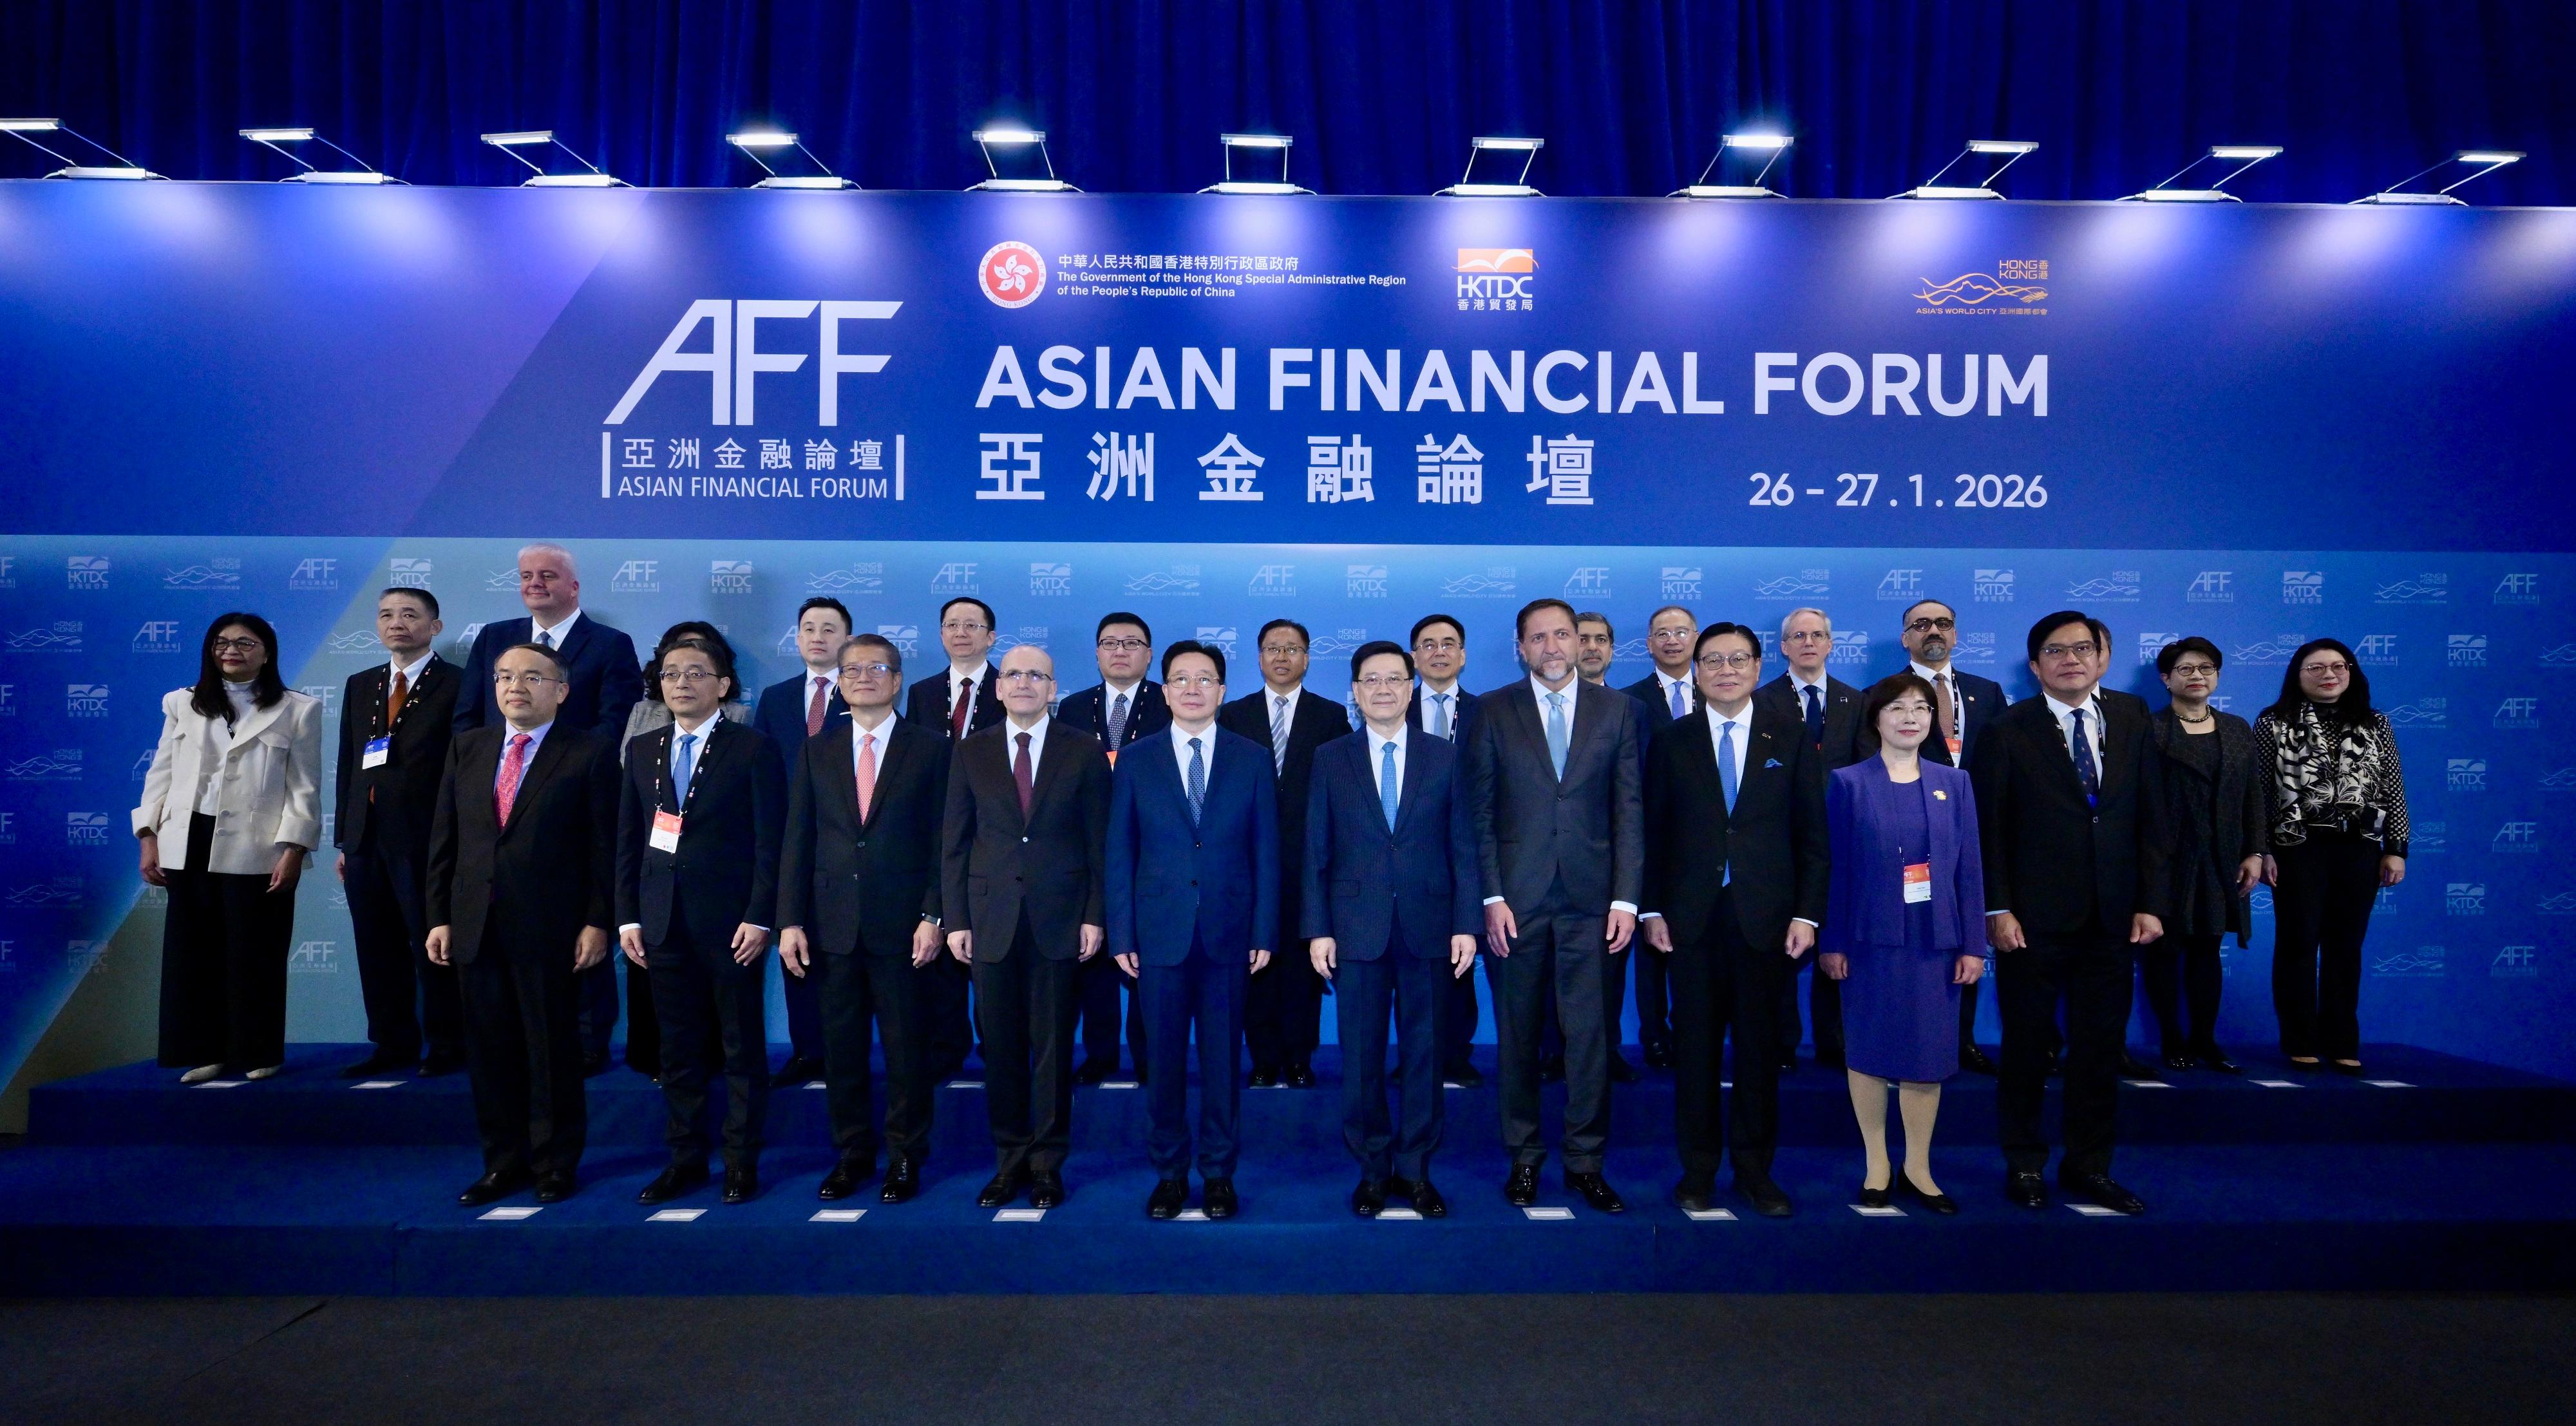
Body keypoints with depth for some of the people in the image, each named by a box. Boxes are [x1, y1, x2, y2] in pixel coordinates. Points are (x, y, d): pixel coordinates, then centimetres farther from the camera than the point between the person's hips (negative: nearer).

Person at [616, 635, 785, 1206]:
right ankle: (685, 1159, 21)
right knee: (677, 1048, 11)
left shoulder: (753, 749, -3)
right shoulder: (642, 750, 12)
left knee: (742, 1048, 4)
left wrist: (759, 918, -13)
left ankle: (742, 1163, 14)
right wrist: (628, 916, 6)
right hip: (663, 922, 5)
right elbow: (628, 841, 12)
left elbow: (771, 842, -7)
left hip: (731, 921, -4)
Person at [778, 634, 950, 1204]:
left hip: (902, 923, -3)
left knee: (906, 1046, 4)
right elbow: (797, 841, 7)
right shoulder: (817, 751, 10)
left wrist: (932, 916, -9)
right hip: (833, 922, 3)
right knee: (841, 1046, 9)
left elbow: (943, 840, -2)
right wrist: (790, 921, 0)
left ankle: (905, 1157, 18)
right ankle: (851, 1153, 23)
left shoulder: (931, 749, 2)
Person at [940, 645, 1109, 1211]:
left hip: (1059, 919, -1)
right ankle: (1009, 1160, 20)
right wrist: (956, 919, 1)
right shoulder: (971, 751, 6)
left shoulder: (1084, 752, 2)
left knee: (1054, 1045, 5)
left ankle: (1048, 1163, 18)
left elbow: (1099, 841, 1)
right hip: (991, 918, 2)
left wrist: (1095, 916, -4)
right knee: (1000, 1045, 6)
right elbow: (954, 841, 6)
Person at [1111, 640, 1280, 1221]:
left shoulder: (1253, 759, 3)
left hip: (1229, 932, 0)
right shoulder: (1136, 763, 4)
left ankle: (1219, 1172, 21)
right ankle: (1169, 1170, 22)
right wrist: (1121, 935, -1)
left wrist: (1265, 932, -3)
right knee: (1165, 1058, 7)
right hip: (1160, 932, 0)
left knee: (1222, 1057, 7)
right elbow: (1120, 855, 4)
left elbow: (1267, 851, 2)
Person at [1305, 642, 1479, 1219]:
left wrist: (1466, 924, -3)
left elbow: (1463, 847, 3)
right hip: (1357, 927, 0)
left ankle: (1415, 1168, 21)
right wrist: (1318, 929, -3)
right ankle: (1372, 1169, 20)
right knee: (1362, 1055, 6)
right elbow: (1316, 853, 3)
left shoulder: (1443, 757, 5)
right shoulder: (1330, 759, 5)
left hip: (1428, 926, 1)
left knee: (1424, 1051, 7)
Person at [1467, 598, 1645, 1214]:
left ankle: (1585, 1161, 17)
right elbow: (1481, 811, 2)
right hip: (1516, 898, 0)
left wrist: (1627, 897, -3)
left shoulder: (1617, 708, 7)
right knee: (1518, 1035, 8)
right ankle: (1524, 1157, 21)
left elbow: (1630, 809, 4)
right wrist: (1491, 896, -6)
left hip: (1590, 897, 0)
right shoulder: (1494, 711, 4)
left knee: (1590, 1034, 3)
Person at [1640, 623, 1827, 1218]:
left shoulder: (1789, 735, 5)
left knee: (1760, 1044, 7)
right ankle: (1698, 1167, 19)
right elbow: (1653, 831, 5)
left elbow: (1812, 833, 3)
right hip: (1692, 917, 0)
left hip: (1765, 916, 0)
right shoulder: (1671, 740, 5)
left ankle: (1755, 1168, 21)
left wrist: (1807, 913, -4)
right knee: (1696, 1044, 6)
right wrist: (1651, 909, -2)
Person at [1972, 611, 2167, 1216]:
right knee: (2027, 1046, 7)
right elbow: (1989, 828, -5)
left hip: (2111, 917, 3)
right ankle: (2025, 1165, 21)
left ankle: (2089, 1165, 24)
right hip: (2033, 918, -3)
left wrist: (2150, 903, 0)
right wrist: (1997, 908, -11)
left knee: (2102, 1047, 10)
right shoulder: (2008, 730, -4)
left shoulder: (2132, 720, 7)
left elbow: (2150, 819, 6)